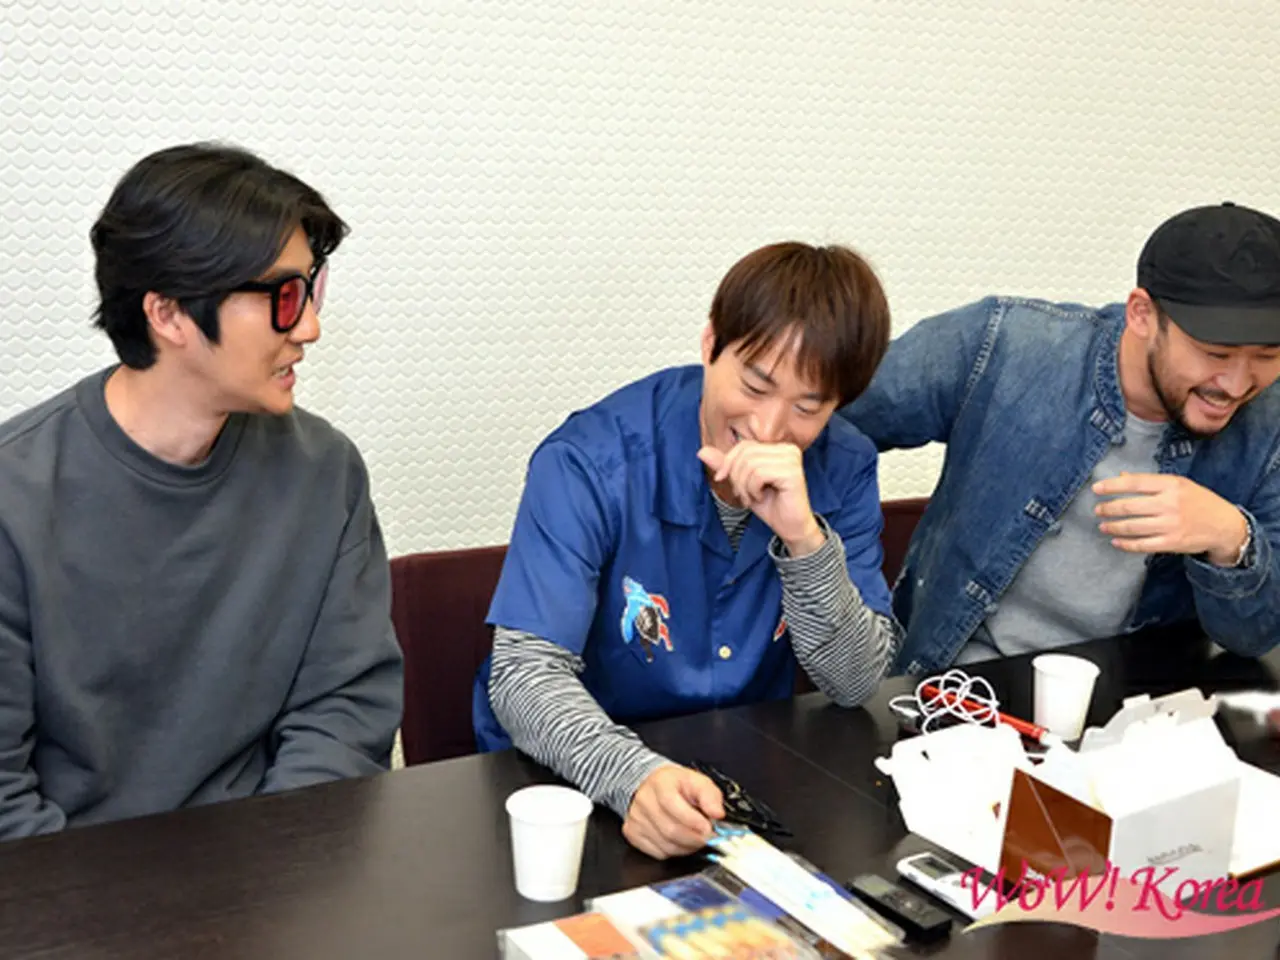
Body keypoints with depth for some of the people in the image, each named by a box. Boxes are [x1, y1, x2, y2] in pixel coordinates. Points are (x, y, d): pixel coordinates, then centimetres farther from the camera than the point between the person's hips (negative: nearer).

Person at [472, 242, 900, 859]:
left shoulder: (842, 469, -7)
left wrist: (805, 539, -27)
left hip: (746, 774, 4)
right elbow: (524, 673, -25)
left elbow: (855, 684, -10)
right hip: (580, 779, -4)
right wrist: (635, 775, -43)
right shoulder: (590, 464, -19)